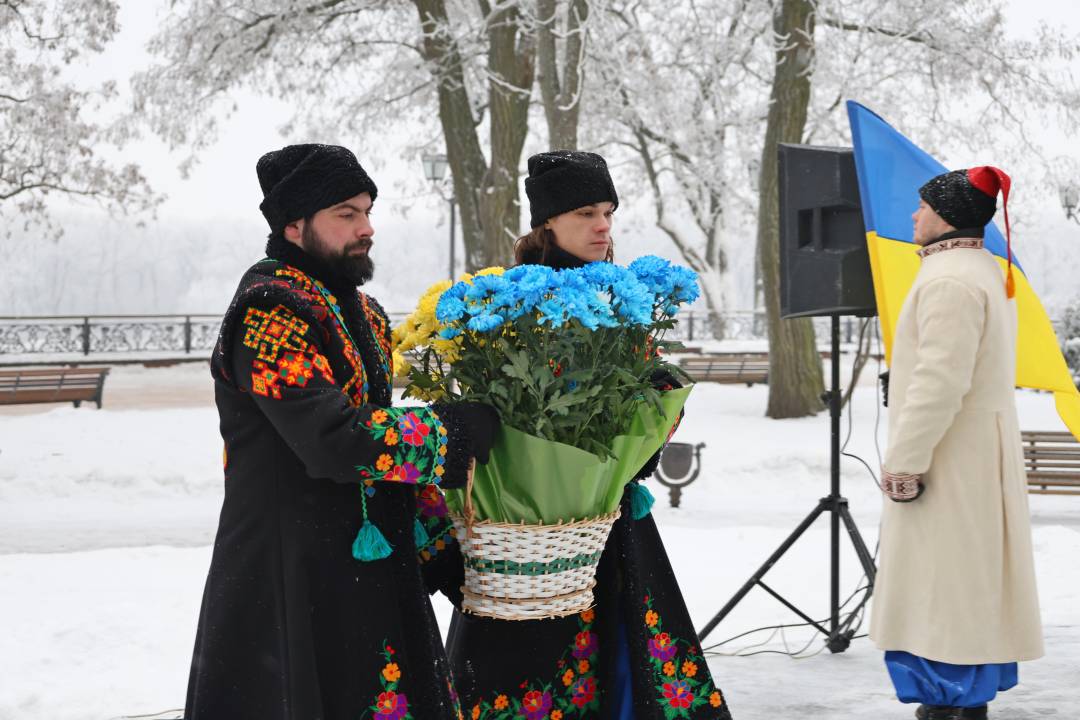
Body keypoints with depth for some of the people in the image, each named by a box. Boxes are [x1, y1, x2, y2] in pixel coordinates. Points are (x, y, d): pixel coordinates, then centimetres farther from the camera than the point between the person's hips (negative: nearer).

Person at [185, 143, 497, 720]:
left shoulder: (362, 315, 15)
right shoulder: (268, 312, -14)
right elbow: (338, 442, -24)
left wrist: (437, 544, 14)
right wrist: (465, 429, -16)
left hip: (375, 580, 8)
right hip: (289, 584, -8)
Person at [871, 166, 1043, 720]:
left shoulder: (949, 280, -20)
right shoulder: (985, 271, 14)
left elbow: (939, 382, -25)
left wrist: (903, 463, -21)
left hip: (949, 463, -10)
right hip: (980, 450, 10)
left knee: (942, 584, -7)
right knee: (968, 584, 14)